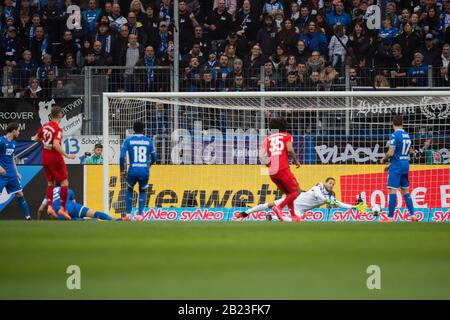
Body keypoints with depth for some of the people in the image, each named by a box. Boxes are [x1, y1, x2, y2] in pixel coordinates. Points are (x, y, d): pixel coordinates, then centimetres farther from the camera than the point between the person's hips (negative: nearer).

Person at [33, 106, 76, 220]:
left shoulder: (45, 126, 4)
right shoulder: (58, 129, -17)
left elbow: (36, 139, 16)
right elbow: (56, 145, -29)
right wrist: (67, 155, -23)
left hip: (45, 159, 7)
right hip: (56, 159, -7)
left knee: (50, 183, 16)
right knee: (64, 183, 0)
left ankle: (50, 206, 4)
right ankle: (62, 208, -5)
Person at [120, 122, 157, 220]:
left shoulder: (128, 140, 3)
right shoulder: (149, 141, 6)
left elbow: (122, 156, -4)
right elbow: (154, 158, 14)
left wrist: (122, 170, 9)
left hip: (133, 171, 0)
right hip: (145, 171, 0)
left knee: (129, 189, 26)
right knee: (142, 191, 23)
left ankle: (128, 214, 20)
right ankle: (140, 215, 11)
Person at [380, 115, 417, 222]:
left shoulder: (395, 135, -13)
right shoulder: (407, 135, 11)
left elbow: (391, 153, -17)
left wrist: (384, 160, 3)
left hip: (396, 168, -7)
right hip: (405, 166, 7)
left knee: (392, 190, -7)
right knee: (405, 191, 13)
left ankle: (390, 217, -10)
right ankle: (413, 216, 11)